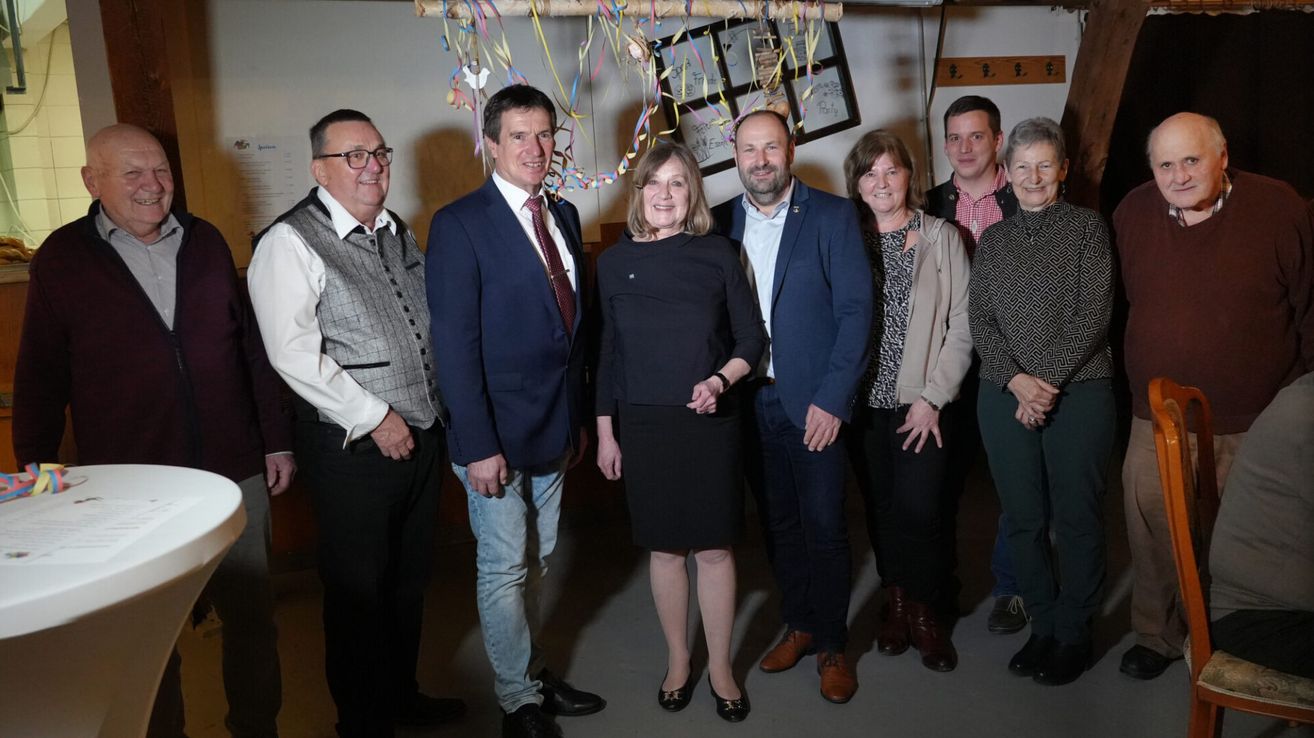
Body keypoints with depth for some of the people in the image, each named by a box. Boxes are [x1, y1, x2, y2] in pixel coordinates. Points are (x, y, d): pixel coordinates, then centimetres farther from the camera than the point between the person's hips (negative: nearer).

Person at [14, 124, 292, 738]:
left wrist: (276, 439, 8)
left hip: (235, 474, 3)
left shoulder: (205, 241, 6)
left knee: (252, 617, 12)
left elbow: (250, 345, 9)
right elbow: (41, 379, 3)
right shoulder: (63, 257, -1)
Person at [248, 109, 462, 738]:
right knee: (359, 592, 8)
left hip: (420, 437, 7)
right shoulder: (291, 243, -12)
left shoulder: (398, 233, 11)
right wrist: (375, 417, -18)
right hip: (354, 449, -7)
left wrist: (437, 409, 10)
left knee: (410, 580, 20)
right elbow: (293, 353, -20)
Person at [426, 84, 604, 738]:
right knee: (505, 570, 6)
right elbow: (455, 343, -16)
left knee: (536, 563, 19)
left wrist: (578, 416, 12)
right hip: (496, 435, -6)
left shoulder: (564, 215, 9)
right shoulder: (459, 224, -12)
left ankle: (532, 670, 36)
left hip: (554, 430, 6)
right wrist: (478, 444, -19)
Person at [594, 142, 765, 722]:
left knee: (714, 548, 6)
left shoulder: (717, 255, -4)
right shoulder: (614, 262, 1)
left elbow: (752, 340, 1)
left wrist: (719, 381, -18)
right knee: (664, 548, 12)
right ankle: (678, 661, 31)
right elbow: (608, 353, 6)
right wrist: (605, 433, 7)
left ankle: (720, 668, 25)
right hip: (643, 426, 1)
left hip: (710, 423, -1)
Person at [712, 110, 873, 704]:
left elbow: (855, 310, -8)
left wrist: (830, 398, -13)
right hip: (749, 401, 3)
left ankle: (831, 645, 21)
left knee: (824, 526, 3)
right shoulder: (722, 222, 6)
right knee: (778, 523, 14)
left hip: (813, 402, -3)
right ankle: (798, 626, 32)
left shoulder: (833, 215, -4)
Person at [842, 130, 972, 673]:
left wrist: (933, 397, -8)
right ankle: (897, 601, 27)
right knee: (880, 505, 8)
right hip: (865, 400, 2)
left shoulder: (941, 236, 1)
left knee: (918, 507, -9)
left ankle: (924, 610, 13)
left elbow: (962, 324, -1)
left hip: (922, 401, -2)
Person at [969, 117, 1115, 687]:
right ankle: (1042, 626, 23)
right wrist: (1017, 380, -10)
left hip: (1078, 392, -3)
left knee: (1076, 519, 4)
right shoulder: (992, 239, 12)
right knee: (1023, 519, 8)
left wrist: (1046, 383, -13)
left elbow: (1092, 316, -6)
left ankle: (1073, 636, 19)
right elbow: (980, 319, 5)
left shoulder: (1088, 228, 3)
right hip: (1004, 395, 3)